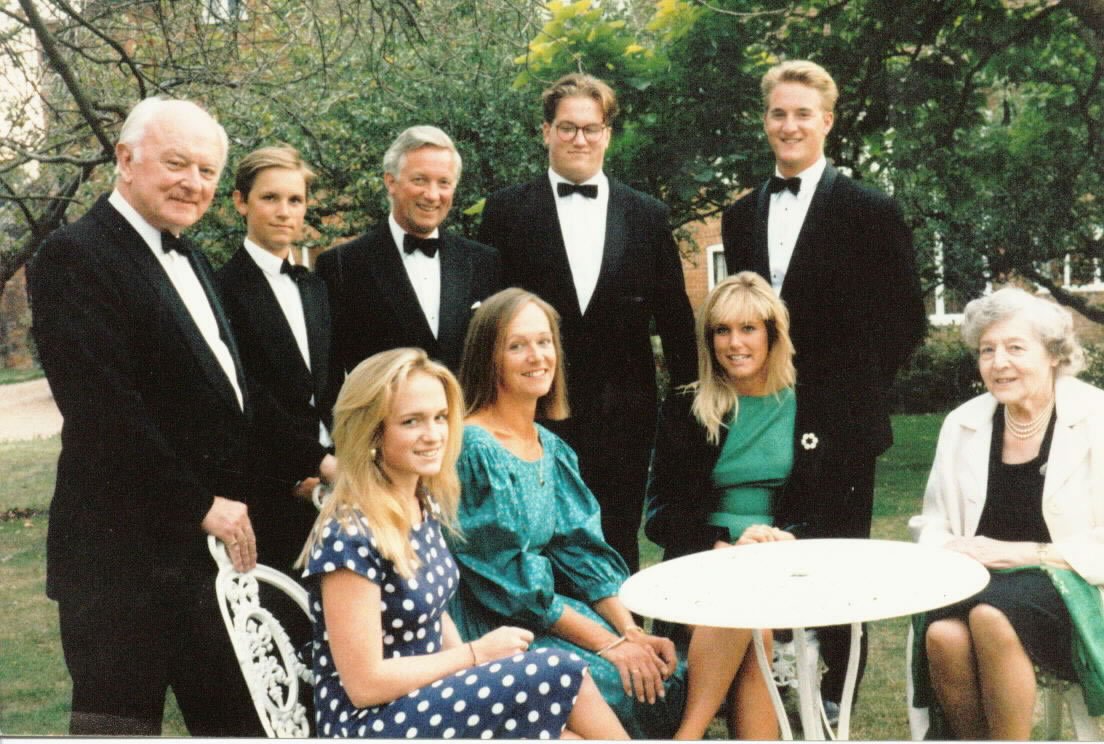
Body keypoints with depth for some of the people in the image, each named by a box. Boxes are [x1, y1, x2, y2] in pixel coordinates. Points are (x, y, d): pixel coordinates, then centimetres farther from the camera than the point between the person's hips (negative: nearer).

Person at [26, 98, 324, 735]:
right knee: (122, 716, 4)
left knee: (238, 717, 15)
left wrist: (308, 462, 7)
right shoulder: (76, 258, -11)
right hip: (129, 550, -8)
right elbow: (103, 412, -20)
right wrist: (200, 505, -16)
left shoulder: (191, 259, 16)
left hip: (215, 539, 8)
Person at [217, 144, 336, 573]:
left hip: (324, 484, 6)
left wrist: (332, 462, 4)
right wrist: (300, 470, -11)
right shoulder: (223, 289, -7)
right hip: (267, 490, -6)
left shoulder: (314, 288, 16)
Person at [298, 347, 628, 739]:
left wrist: (473, 674, -3)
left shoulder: (426, 504, 3)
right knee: (560, 674, -19)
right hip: (371, 722, -7)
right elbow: (364, 683, -20)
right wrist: (477, 654, -12)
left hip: (430, 696, 7)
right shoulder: (350, 537, -21)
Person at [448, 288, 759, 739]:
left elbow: (582, 552, 8)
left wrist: (630, 630, -9)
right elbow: (504, 575, -17)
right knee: (636, 686, -25)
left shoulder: (553, 449, 12)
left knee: (660, 669, -13)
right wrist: (607, 642, -17)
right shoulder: (472, 449, -13)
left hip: (558, 612, 7)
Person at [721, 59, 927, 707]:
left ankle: (838, 690, 18)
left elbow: (907, 317, -2)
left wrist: (858, 386, -5)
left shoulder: (870, 210, -4)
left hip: (841, 418, -4)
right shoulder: (742, 216, 10)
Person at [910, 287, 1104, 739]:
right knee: (943, 635, -29)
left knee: (992, 614, -33)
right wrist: (950, 550, -9)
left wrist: (1021, 552, -18)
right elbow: (936, 524, 14)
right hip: (983, 585, 3)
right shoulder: (962, 424, 7)